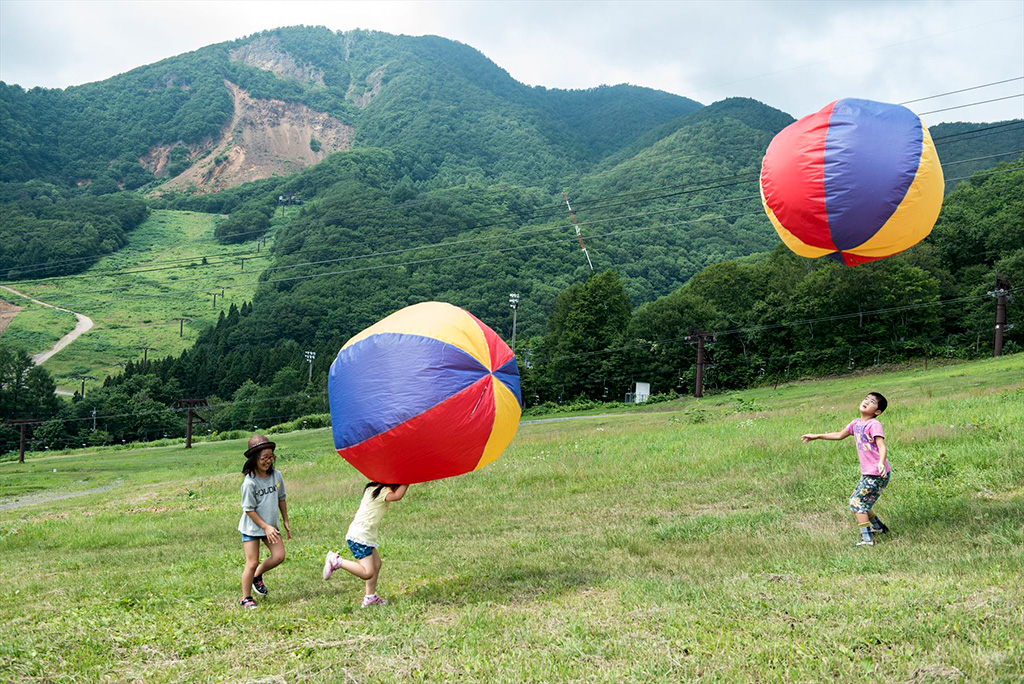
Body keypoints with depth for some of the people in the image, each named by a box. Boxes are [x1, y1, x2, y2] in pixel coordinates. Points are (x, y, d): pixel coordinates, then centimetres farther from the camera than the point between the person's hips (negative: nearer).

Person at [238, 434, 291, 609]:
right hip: (252, 527, -5)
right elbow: (249, 509, -14)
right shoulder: (249, 483, -18)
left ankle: (257, 576, 20)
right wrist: (265, 527, -16)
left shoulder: (276, 475, -1)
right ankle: (246, 598, 11)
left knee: (279, 556, -7)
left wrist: (286, 522, 13)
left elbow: (281, 499, 12)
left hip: (271, 525, 5)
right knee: (252, 563, -4)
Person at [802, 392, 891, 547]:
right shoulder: (856, 423, 9)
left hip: (878, 475, -9)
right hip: (867, 474, 9)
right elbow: (839, 435, 24)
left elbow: (882, 446, -26)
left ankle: (867, 539, -10)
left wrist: (881, 463, -44)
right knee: (857, 501, 20)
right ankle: (879, 527, 36)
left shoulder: (874, 425, -15)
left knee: (857, 503, -10)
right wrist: (817, 436, 27)